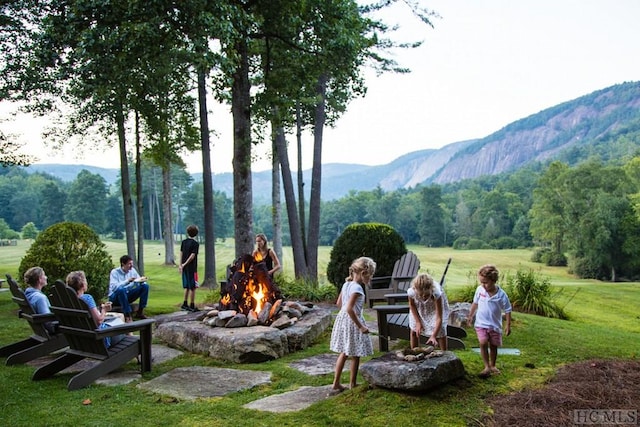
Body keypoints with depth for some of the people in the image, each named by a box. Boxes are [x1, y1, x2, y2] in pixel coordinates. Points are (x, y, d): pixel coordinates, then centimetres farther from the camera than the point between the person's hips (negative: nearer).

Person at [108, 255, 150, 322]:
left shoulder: (132, 270, 1)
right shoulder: (115, 272, -15)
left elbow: (139, 282, 6)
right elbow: (114, 287, -30)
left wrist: (141, 281, -18)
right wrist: (127, 281, -35)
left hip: (127, 296, 6)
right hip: (115, 297, -6)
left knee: (145, 286, -12)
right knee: (121, 289, -39)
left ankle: (140, 312, -10)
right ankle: (127, 316, -34)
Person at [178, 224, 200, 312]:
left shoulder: (184, 242, 7)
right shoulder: (195, 243, -11)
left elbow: (181, 253, 8)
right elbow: (192, 256, -17)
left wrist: (181, 265, 10)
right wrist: (185, 264, -12)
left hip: (184, 267, 7)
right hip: (192, 268, -7)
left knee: (187, 287, 17)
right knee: (193, 287, 0)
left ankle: (185, 304, 21)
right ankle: (192, 306, 3)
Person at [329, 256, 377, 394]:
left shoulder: (346, 284, 5)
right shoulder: (357, 288, -21)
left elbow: (339, 303, 14)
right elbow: (350, 309, -28)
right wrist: (360, 326, -23)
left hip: (342, 318, 9)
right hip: (352, 322, -9)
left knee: (343, 353, 17)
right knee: (355, 355, 6)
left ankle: (336, 384, 22)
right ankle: (352, 385, 17)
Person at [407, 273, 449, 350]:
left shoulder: (436, 293, -44)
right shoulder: (411, 292, -39)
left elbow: (439, 318, -39)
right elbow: (412, 305, -12)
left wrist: (433, 336, -47)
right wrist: (418, 322, -13)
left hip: (435, 307, -2)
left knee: (440, 329, -10)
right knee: (414, 330, 2)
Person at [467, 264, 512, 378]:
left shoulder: (501, 294, -16)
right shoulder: (479, 289, -9)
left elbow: (507, 310, -5)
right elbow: (475, 303, 8)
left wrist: (508, 325, -5)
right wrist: (471, 316, 14)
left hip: (495, 325, 0)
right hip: (481, 323, 0)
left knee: (493, 346, 13)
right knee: (483, 343, -18)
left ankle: (492, 365, 34)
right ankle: (487, 367, -8)